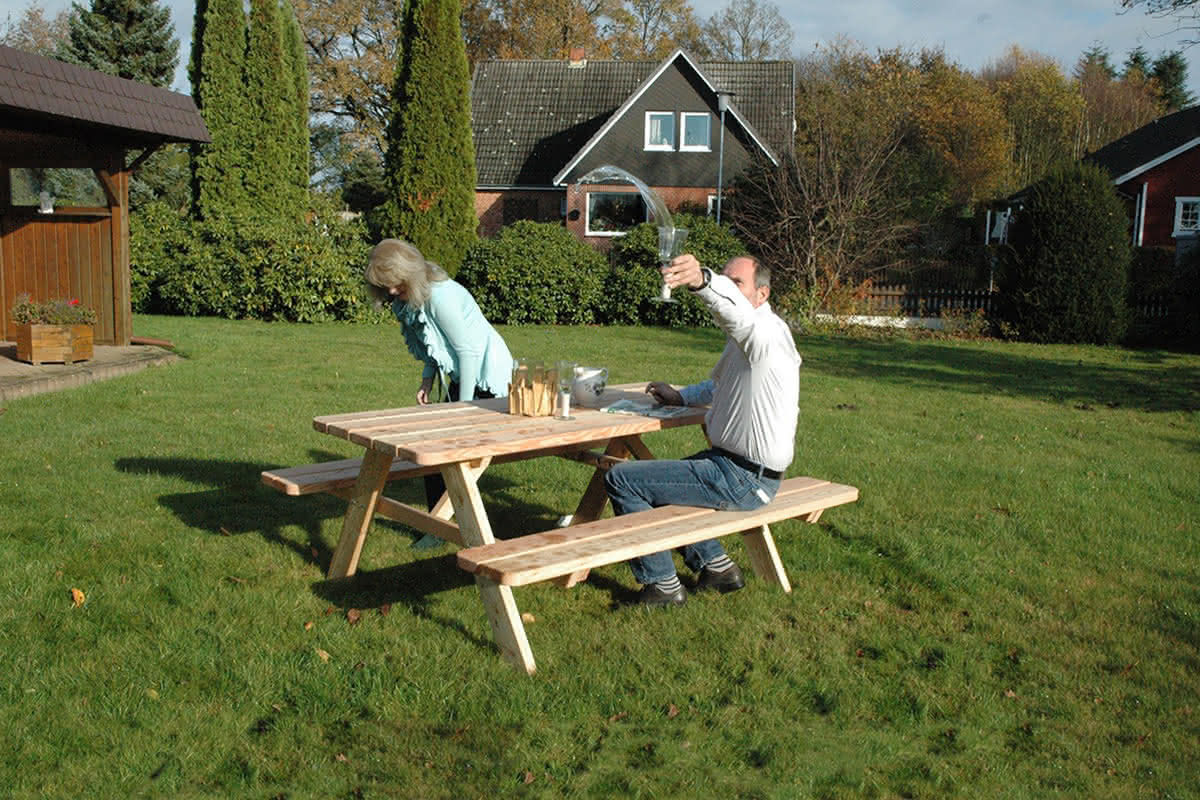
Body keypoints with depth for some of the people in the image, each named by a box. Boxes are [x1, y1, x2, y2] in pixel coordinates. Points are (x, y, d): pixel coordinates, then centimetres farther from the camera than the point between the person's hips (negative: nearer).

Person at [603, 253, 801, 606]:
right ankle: (716, 565, 24)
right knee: (654, 478, 29)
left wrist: (702, 280, -61)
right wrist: (681, 396, 23)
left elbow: (738, 313, -43)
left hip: (743, 481, -11)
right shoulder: (741, 339, 15)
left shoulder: (769, 330, -18)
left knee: (622, 479, -10)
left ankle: (662, 584, 2)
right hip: (729, 462, 11)